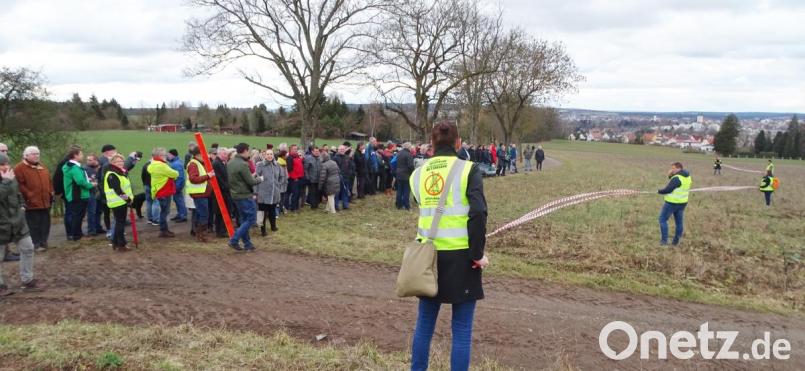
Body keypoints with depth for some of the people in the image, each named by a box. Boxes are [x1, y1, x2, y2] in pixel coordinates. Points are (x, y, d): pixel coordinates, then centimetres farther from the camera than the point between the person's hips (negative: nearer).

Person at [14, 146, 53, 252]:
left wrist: (51, 193, 12)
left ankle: (43, 242, 21)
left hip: (45, 202, 7)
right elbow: (19, 185, -14)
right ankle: (36, 244, 4)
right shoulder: (19, 168, -7)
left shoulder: (43, 168, 17)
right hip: (32, 203, -7)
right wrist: (28, 195, -18)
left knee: (45, 224, 12)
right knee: (34, 225, -2)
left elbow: (49, 182, 21)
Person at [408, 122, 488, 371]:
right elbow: (477, 213, -17)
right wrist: (478, 254, -12)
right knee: (461, 329, 5)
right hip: (460, 256, -4)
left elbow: (426, 211, 7)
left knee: (424, 323, 16)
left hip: (428, 254, 4)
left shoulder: (418, 174, 6)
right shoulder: (468, 170, -7)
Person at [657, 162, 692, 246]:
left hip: (672, 203, -9)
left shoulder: (677, 178, -21)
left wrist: (659, 191, -4)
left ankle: (664, 240, 0)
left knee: (663, 220, 2)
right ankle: (676, 241, 20)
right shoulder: (687, 176, 7)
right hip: (682, 202, 9)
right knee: (679, 222, 12)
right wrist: (670, 175, -4)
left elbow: (668, 190, -22)